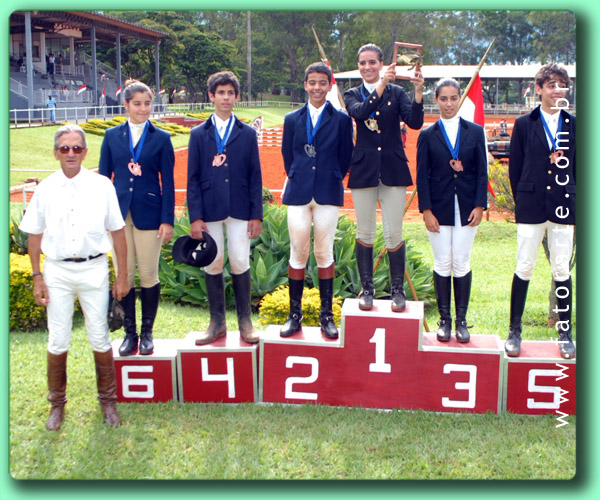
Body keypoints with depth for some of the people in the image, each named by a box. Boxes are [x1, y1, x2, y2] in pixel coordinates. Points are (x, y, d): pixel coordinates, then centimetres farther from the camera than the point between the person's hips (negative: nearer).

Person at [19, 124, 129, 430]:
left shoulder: (102, 186, -2)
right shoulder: (45, 189, 2)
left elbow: (117, 231, 1)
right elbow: (34, 235, 7)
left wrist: (122, 276, 0)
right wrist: (37, 277, 3)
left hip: (94, 269, -1)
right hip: (57, 270, 1)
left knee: (100, 339, 6)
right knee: (57, 341, 7)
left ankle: (108, 401, 23)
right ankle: (57, 404, 24)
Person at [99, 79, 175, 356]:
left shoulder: (161, 139, 2)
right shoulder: (112, 136, 6)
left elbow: (168, 183, 1)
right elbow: (103, 177, 9)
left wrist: (167, 220, -5)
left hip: (149, 214, -2)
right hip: (119, 213, 2)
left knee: (148, 274, 4)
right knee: (124, 275, 6)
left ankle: (147, 333, 17)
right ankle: (130, 332, 18)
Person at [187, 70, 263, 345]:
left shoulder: (247, 134, 7)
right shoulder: (199, 134, 6)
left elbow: (255, 177, 6)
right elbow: (193, 178, 3)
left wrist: (257, 215, 0)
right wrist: (195, 217, -5)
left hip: (239, 210, 0)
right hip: (210, 209, 0)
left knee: (240, 263, 0)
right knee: (212, 265, 4)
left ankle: (245, 322, 14)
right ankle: (217, 323, 16)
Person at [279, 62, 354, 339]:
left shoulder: (341, 119, 4)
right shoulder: (292, 119, 10)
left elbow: (345, 158, 7)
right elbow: (287, 156, 15)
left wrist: (331, 181, 5)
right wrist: (298, 181, 10)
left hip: (328, 194, -1)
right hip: (298, 194, 1)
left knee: (325, 254, 3)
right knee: (297, 254, 3)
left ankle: (326, 316, 12)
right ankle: (294, 315, 12)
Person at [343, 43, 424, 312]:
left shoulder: (397, 93, 4)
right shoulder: (352, 95, 6)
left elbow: (415, 122, -11)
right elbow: (360, 112, -18)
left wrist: (418, 92, -24)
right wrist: (382, 84, -27)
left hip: (393, 169, -1)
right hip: (363, 169, 1)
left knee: (394, 234, 0)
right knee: (365, 233, 7)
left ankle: (398, 290, 11)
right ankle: (367, 289, 17)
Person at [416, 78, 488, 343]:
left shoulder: (475, 132, 6)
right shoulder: (427, 135, 4)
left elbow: (481, 172, 5)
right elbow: (422, 175, 1)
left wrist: (479, 205, -4)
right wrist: (426, 210, -6)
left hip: (466, 208, 0)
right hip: (439, 209, 0)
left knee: (461, 264, 1)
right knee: (442, 264, 2)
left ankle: (461, 320, 12)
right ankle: (445, 319, 14)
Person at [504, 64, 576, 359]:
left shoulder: (574, 125, 7)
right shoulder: (524, 124, 4)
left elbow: (578, 167, 10)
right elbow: (514, 167, 6)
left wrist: (573, 204, 4)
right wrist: (522, 202, 4)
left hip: (564, 207, 1)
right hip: (531, 208, -1)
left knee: (562, 270, 6)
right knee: (524, 268, 2)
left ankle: (565, 333, 17)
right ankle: (514, 331, 14)